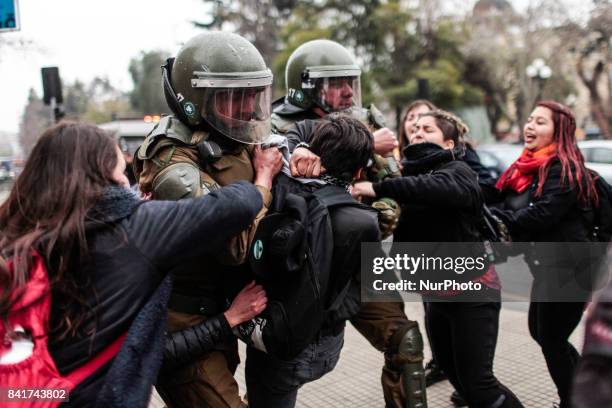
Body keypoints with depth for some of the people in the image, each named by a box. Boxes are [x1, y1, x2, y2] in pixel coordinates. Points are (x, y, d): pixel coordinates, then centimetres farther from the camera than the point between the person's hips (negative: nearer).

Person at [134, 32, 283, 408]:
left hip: (216, 309, 9)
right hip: (184, 324, -9)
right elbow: (235, 243, -30)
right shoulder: (176, 168, -25)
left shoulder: (227, 138, 1)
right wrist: (265, 175, -18)